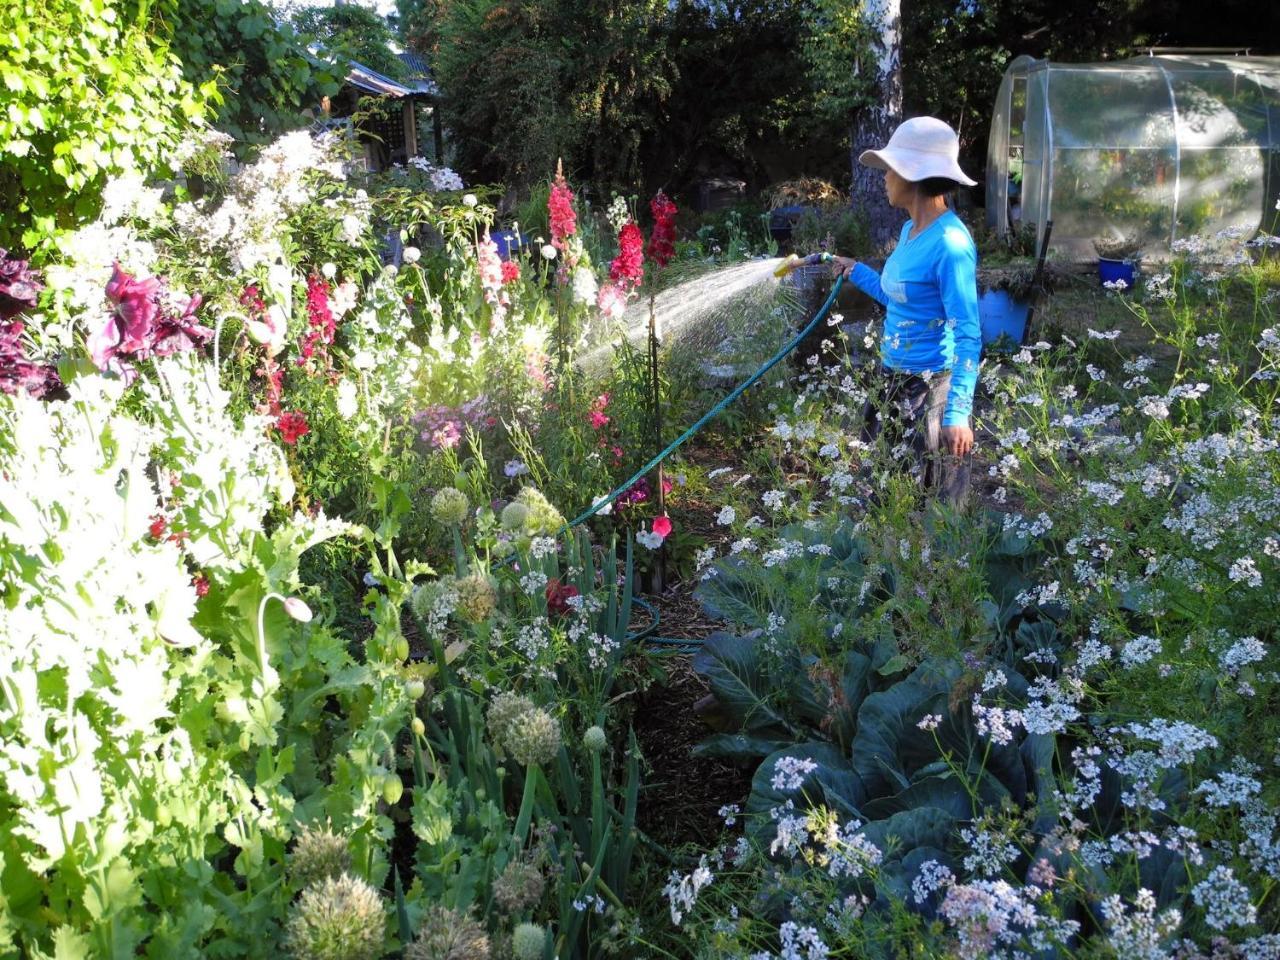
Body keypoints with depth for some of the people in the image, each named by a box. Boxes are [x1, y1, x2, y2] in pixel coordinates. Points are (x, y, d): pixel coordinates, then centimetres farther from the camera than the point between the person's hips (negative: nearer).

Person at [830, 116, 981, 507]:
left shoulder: (950, 243, -22)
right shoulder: (910, 230, 5)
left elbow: (968, 336, -23)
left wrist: (958, 412, -27)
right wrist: (855, 271, 29)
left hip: (932, 389, -9)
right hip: (892, 383, 9)